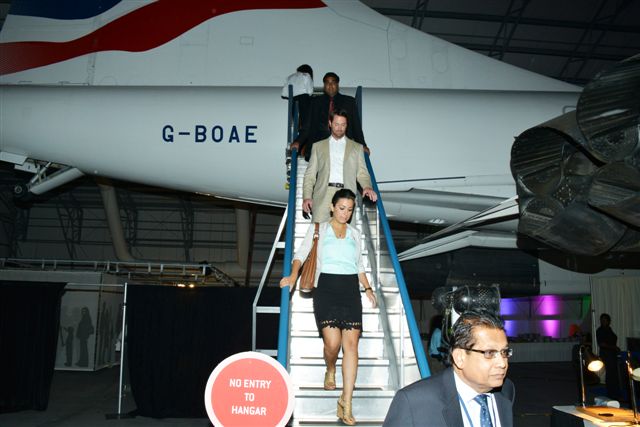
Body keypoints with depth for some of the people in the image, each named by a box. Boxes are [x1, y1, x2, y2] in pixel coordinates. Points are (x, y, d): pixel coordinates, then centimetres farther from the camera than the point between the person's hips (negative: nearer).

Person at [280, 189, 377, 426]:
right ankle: (330, 371, 20)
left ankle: (346, 402, -6)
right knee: (333, 342, -16)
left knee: (351, 343, -9)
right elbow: (301, 253, 3)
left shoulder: (355, 234, 19)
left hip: (350, 288, 3)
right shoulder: (318, 229, 11)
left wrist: (367, 288, 13)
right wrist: (293, 275, -14)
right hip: (326, 286, -3)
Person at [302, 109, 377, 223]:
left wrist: (367, 186, -9)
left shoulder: (357, 147, 20)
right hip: (323, 194, 0)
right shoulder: (318, 146, 19)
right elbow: (310, 174, 14)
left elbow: (362, 173, 13)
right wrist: (307, 196, 1)